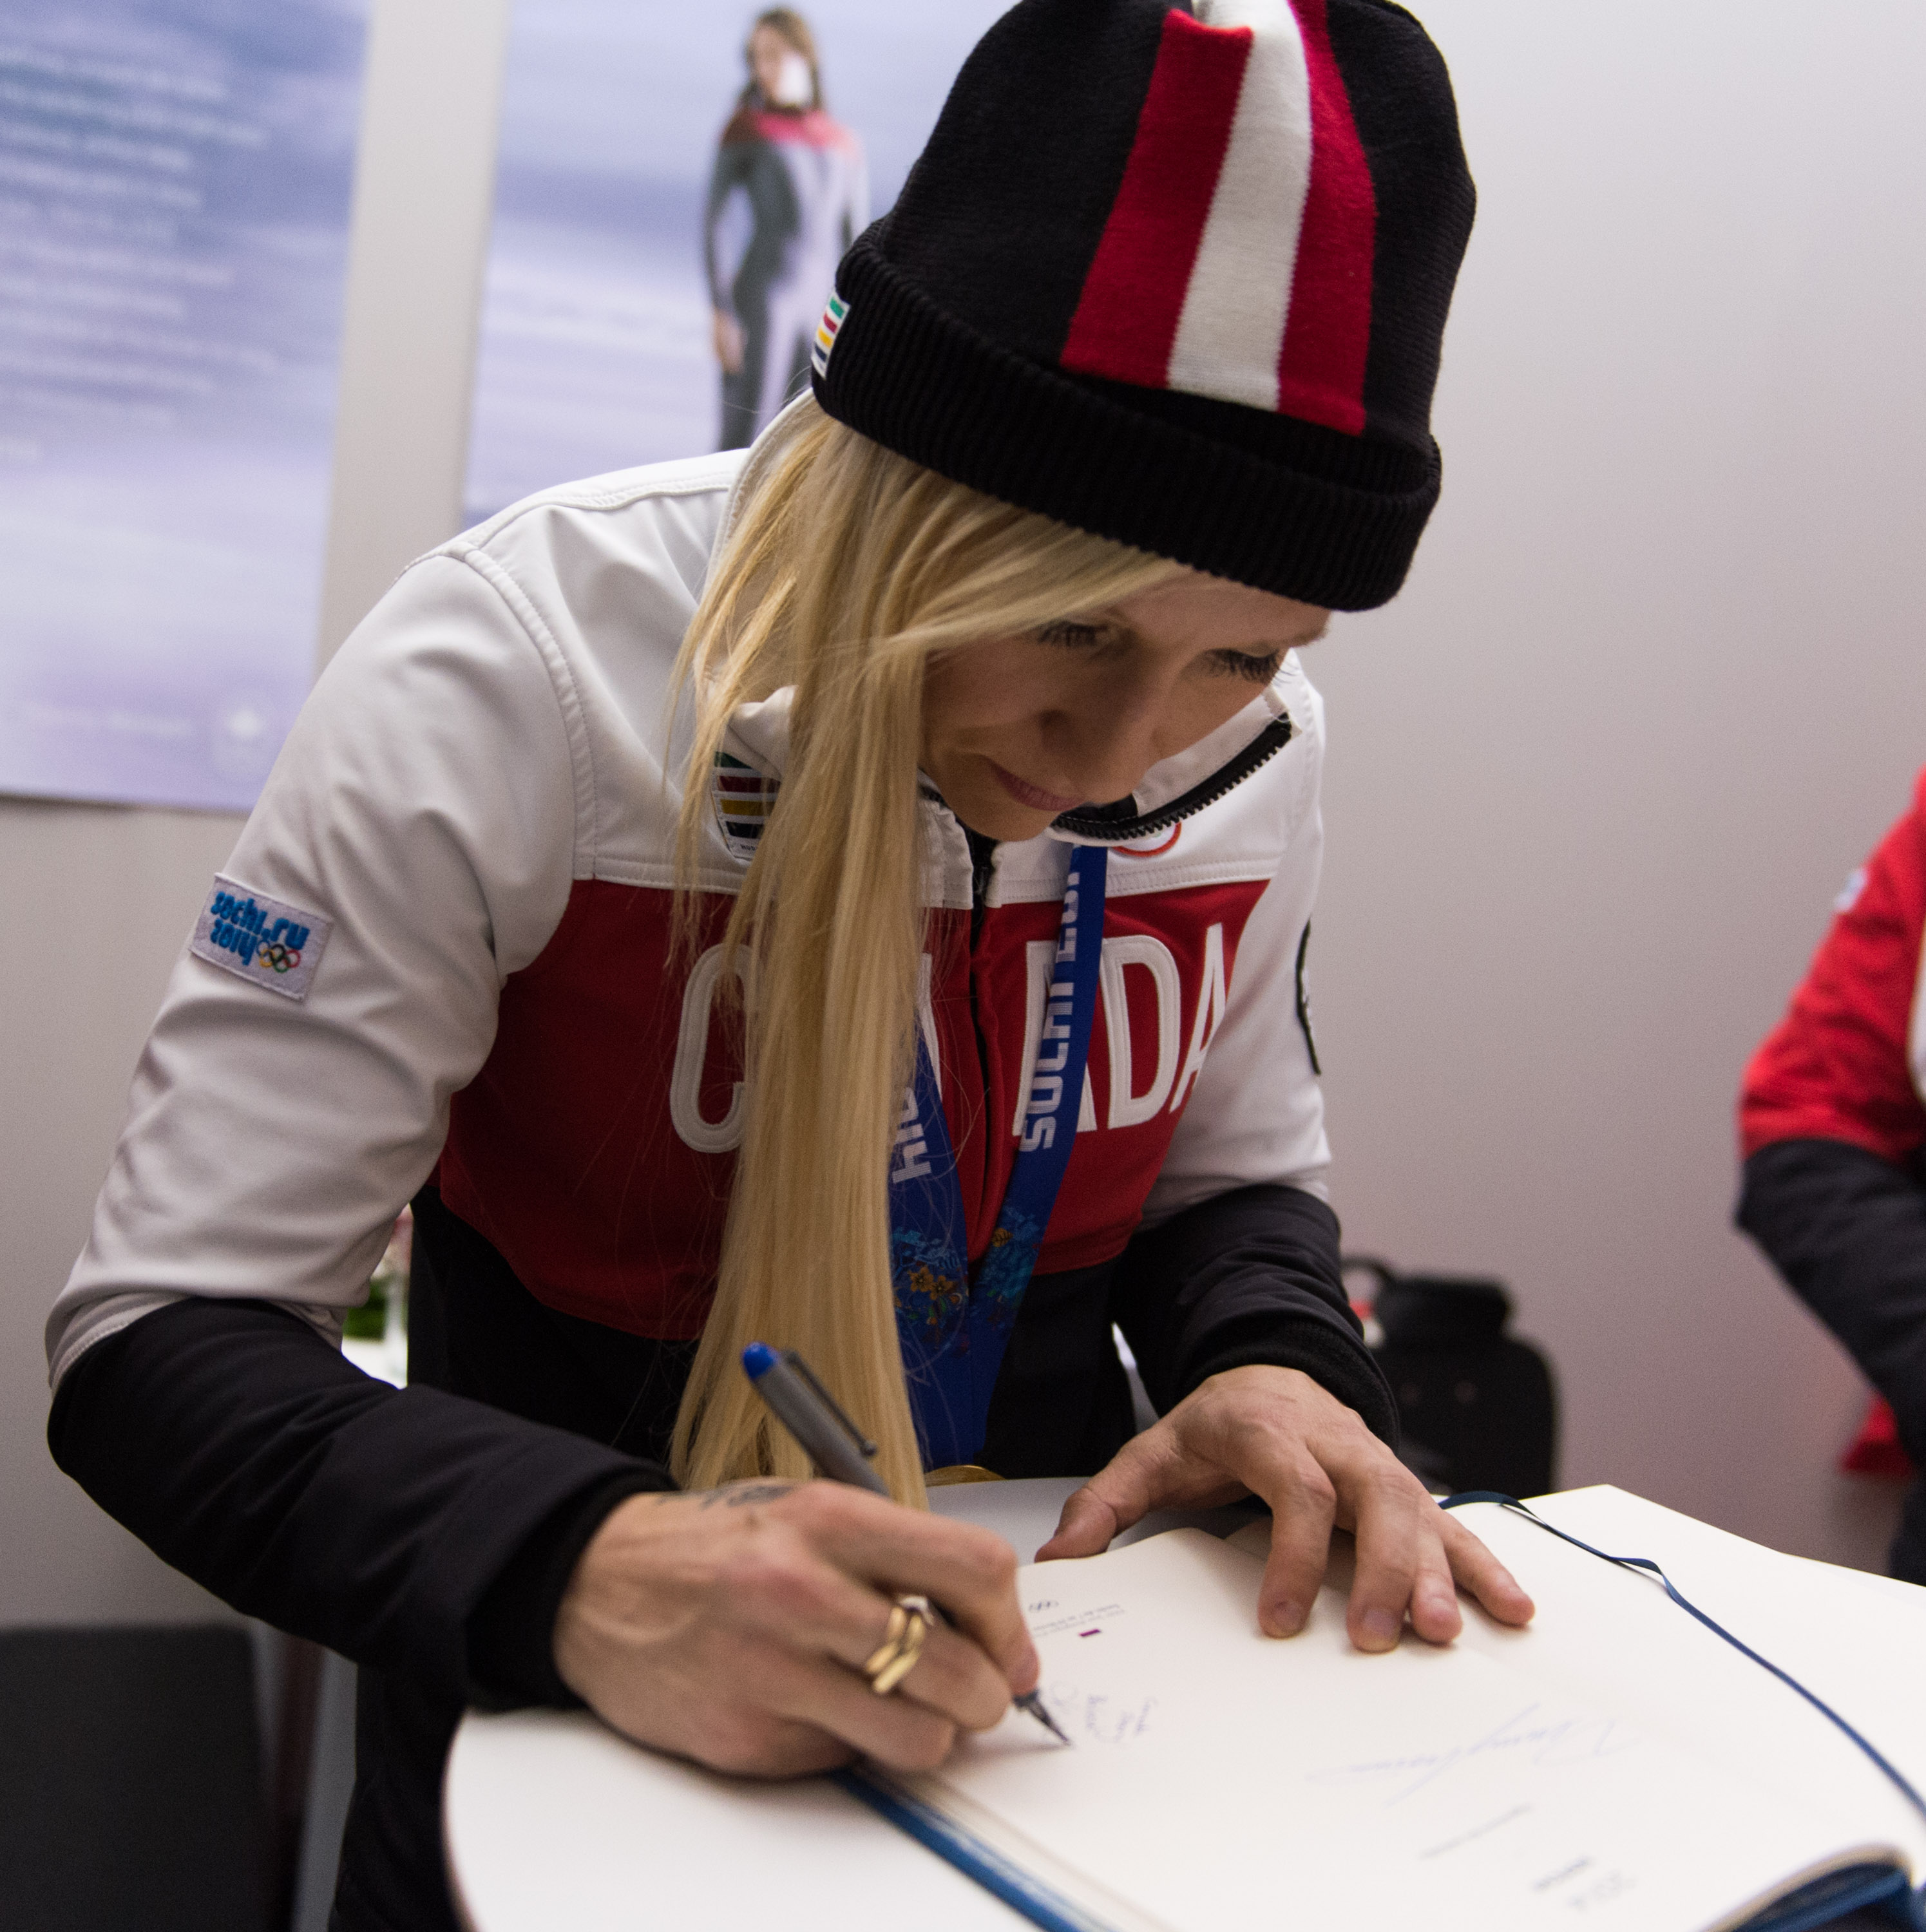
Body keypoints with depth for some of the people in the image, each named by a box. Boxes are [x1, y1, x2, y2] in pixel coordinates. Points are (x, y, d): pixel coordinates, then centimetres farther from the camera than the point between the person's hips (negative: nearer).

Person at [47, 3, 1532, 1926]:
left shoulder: (1255, 743, -7)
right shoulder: (512, 679, -20)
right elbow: (161, 1335, -19)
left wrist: (1272, 1362, -14)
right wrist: (571, 1572, -36)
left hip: (1047, 1658, 4)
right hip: (574, 1700, -3)